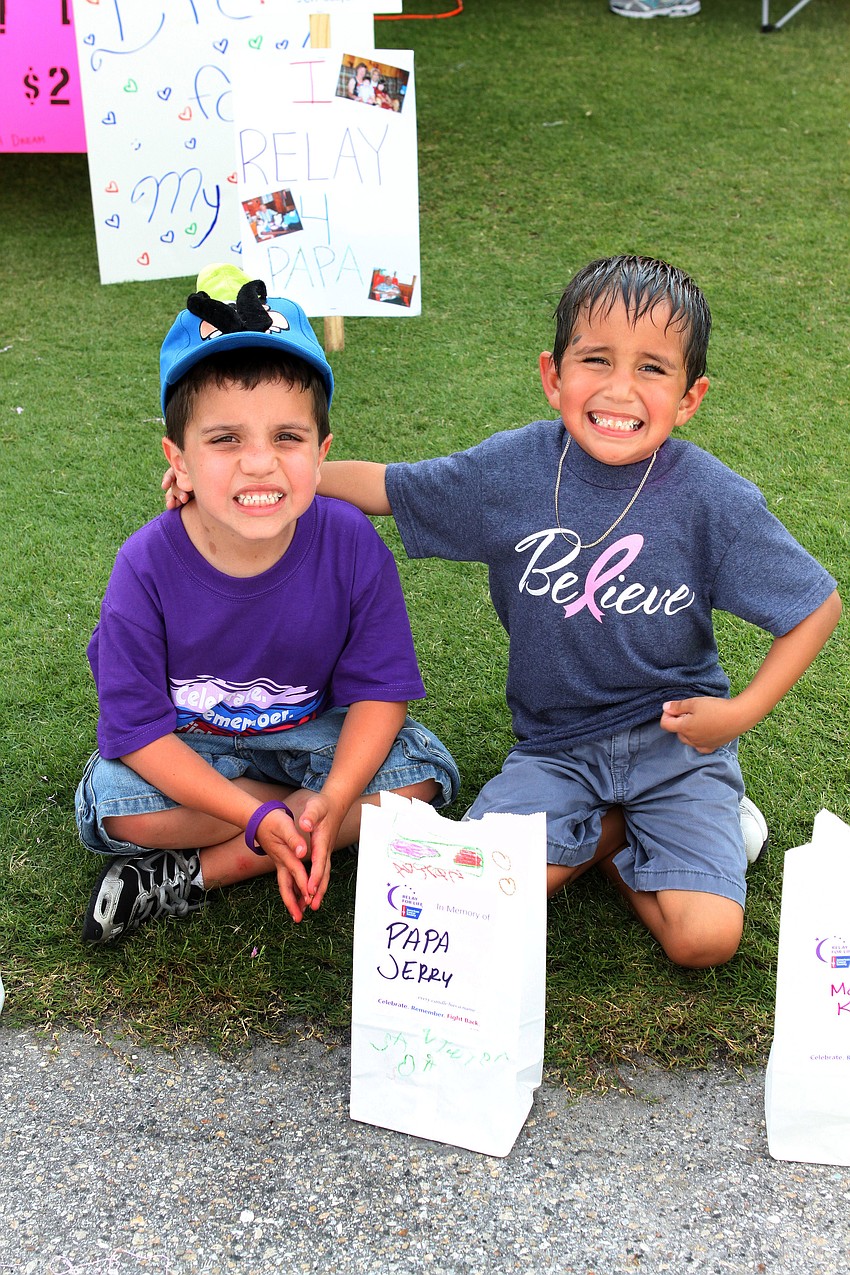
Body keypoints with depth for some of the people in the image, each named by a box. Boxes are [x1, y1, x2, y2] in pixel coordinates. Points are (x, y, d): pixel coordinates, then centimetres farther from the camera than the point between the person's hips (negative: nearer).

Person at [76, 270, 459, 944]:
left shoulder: (352, 544, -22)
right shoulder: (147, 567, -25)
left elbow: (379, 689, -15)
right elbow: (138, 729, -22)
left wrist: (332, 799, -32)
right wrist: (261, 818, -31)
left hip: (316, 731, 2)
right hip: (188, 747, -1)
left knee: (424, 769, -21)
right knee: (114, 806, -28)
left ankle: (195, 872, -16)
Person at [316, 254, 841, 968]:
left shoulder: (713, 500, -14)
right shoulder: (514, 469, -10)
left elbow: (819, 605, -2)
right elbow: (380, 486, 3)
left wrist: (743, 713, -11)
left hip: (674, 737, -1)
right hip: (555, 743, 2)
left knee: (705, 939, -18)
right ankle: (619, 826, 8)